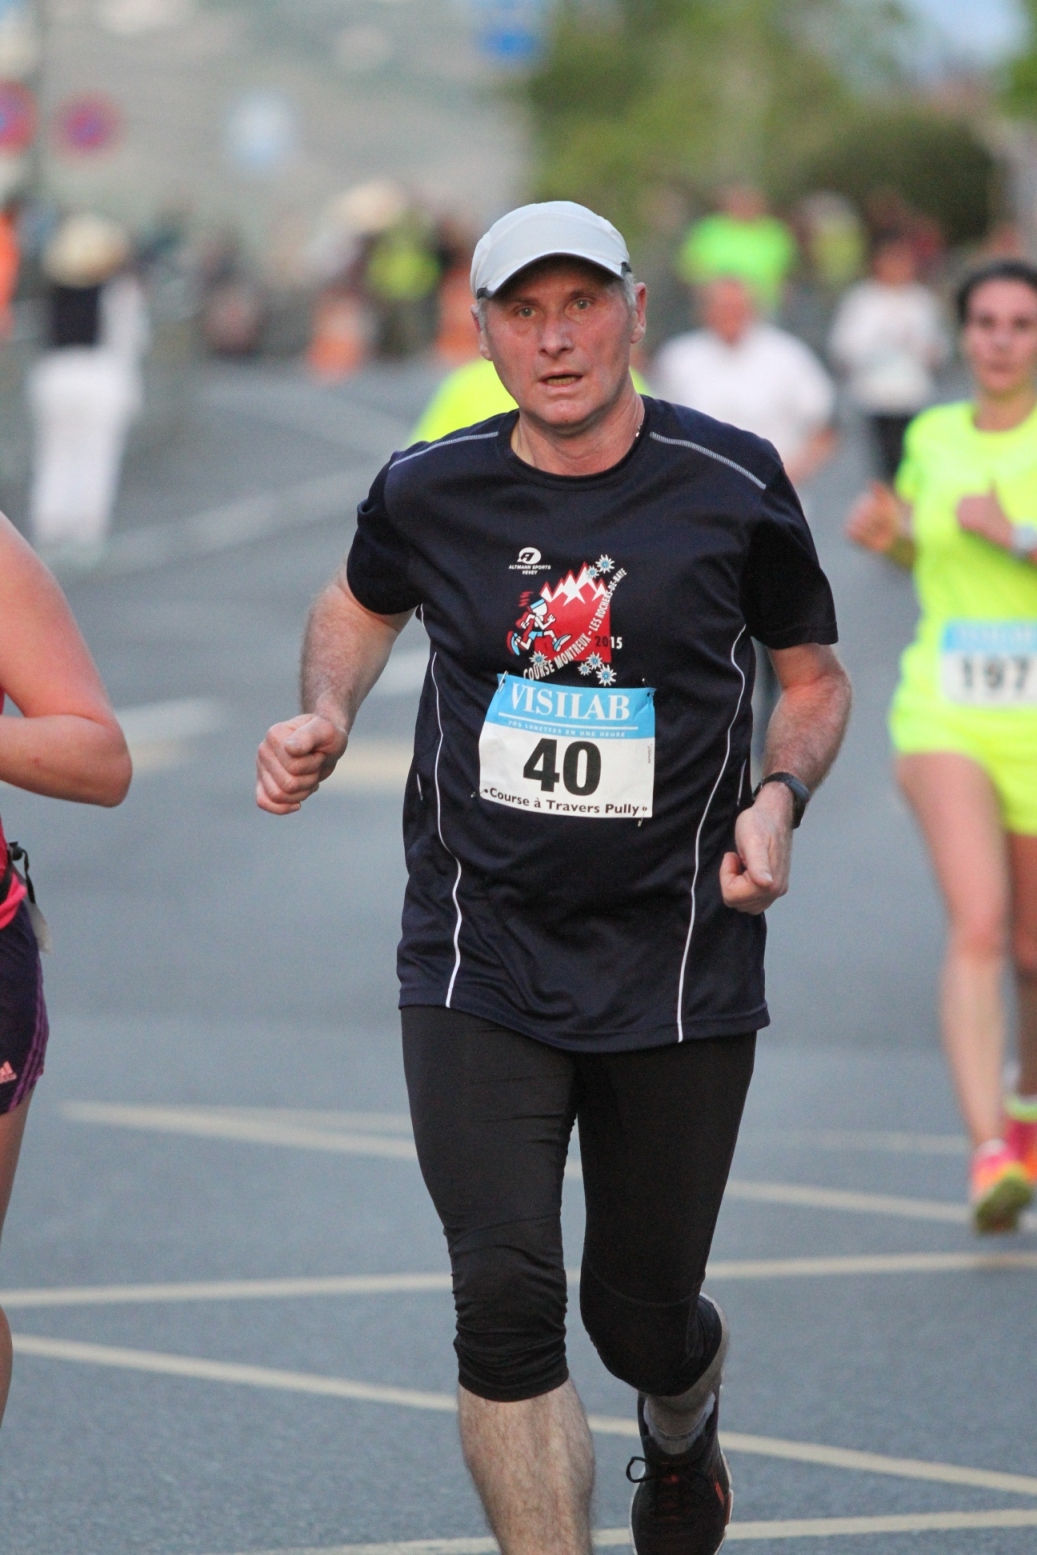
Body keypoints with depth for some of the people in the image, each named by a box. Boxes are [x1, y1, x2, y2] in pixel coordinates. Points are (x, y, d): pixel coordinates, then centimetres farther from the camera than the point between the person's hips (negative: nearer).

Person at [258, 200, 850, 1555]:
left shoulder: (732, 487, -4)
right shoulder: (431, 491, 0)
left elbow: (815, 679, 10)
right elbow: (360, 606, 23)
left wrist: (779, 798, -9)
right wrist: (324, 718, 3)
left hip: (678, 969, 0)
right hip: (480, 969, 0)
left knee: (643, 1319, 9)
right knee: (506, 1301, -16)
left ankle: (681, 1438, 47)